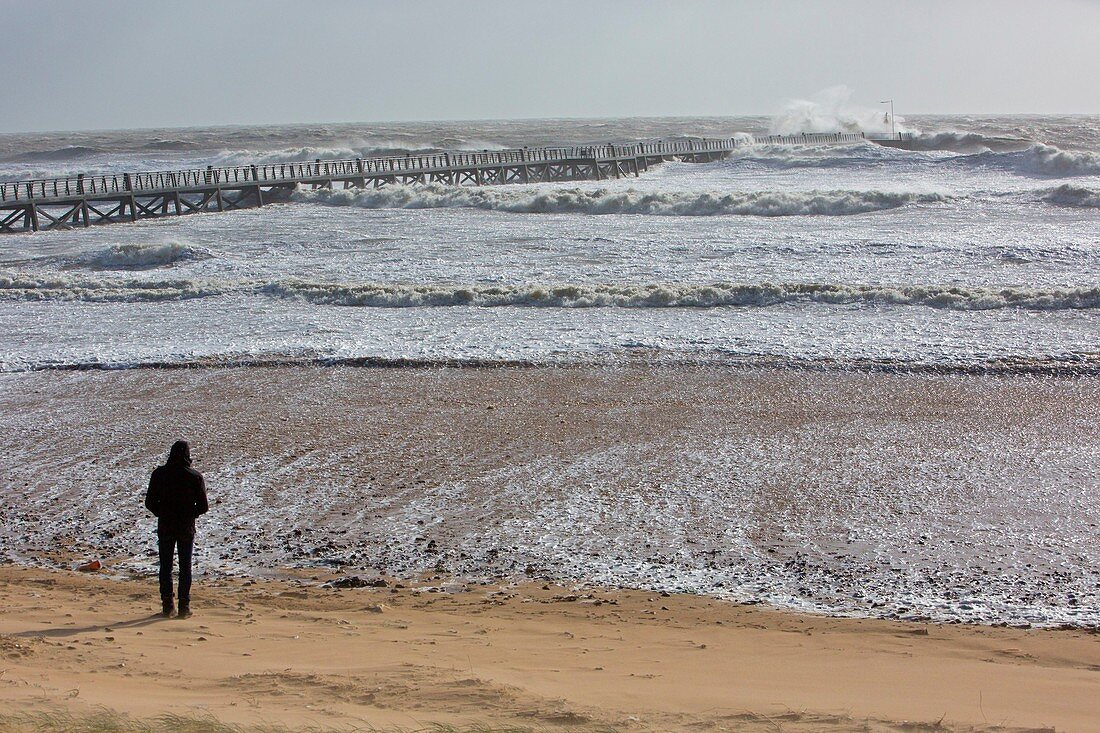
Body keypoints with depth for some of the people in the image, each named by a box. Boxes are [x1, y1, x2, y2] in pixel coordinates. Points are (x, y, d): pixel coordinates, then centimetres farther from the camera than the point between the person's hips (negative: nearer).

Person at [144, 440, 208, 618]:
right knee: (185, 568, 7)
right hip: (187, 528, -1)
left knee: (165, 567, 9)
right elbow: (203, 506, -6)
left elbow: (150, 502, -2)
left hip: (165, 527, 1)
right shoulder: (195, 477, -9)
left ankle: (167, 606, 7)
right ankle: (184, 607, 5)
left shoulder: (159, 474, -5)